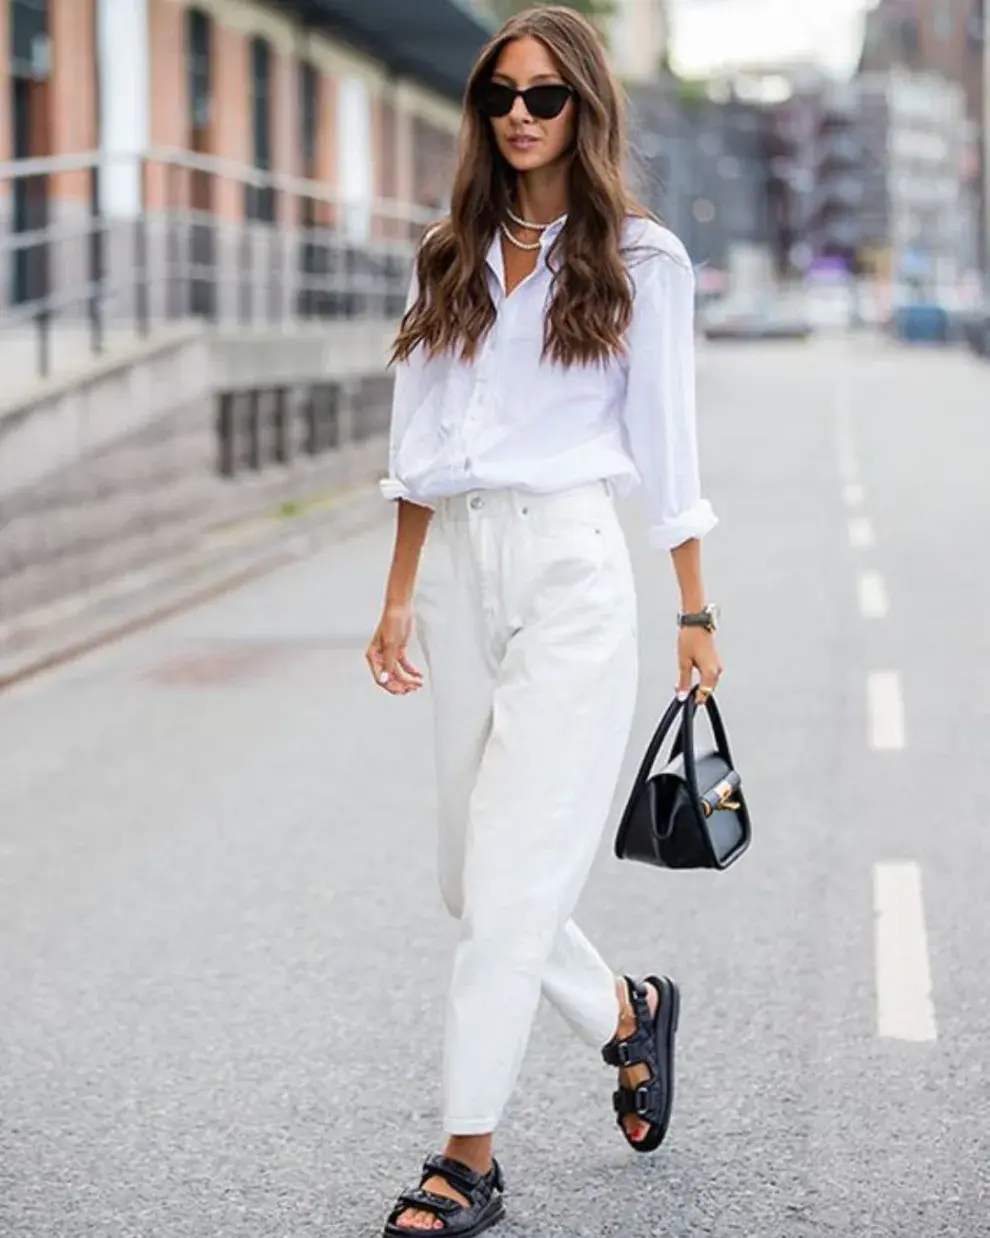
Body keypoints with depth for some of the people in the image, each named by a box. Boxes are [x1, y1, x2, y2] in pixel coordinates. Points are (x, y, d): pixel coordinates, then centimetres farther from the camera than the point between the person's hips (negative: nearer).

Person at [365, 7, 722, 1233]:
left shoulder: (639, 260, 1)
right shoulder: (449, 258, 13)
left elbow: (664, 443, 2)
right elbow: (419, 444, 14)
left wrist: (696, 613, 2)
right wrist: (399, 598, 12)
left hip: (570, 572, -5)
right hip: (460, 567, 5)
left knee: (508, 878, -8)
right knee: (471, 878, 9)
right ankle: (628, 1014, 35)